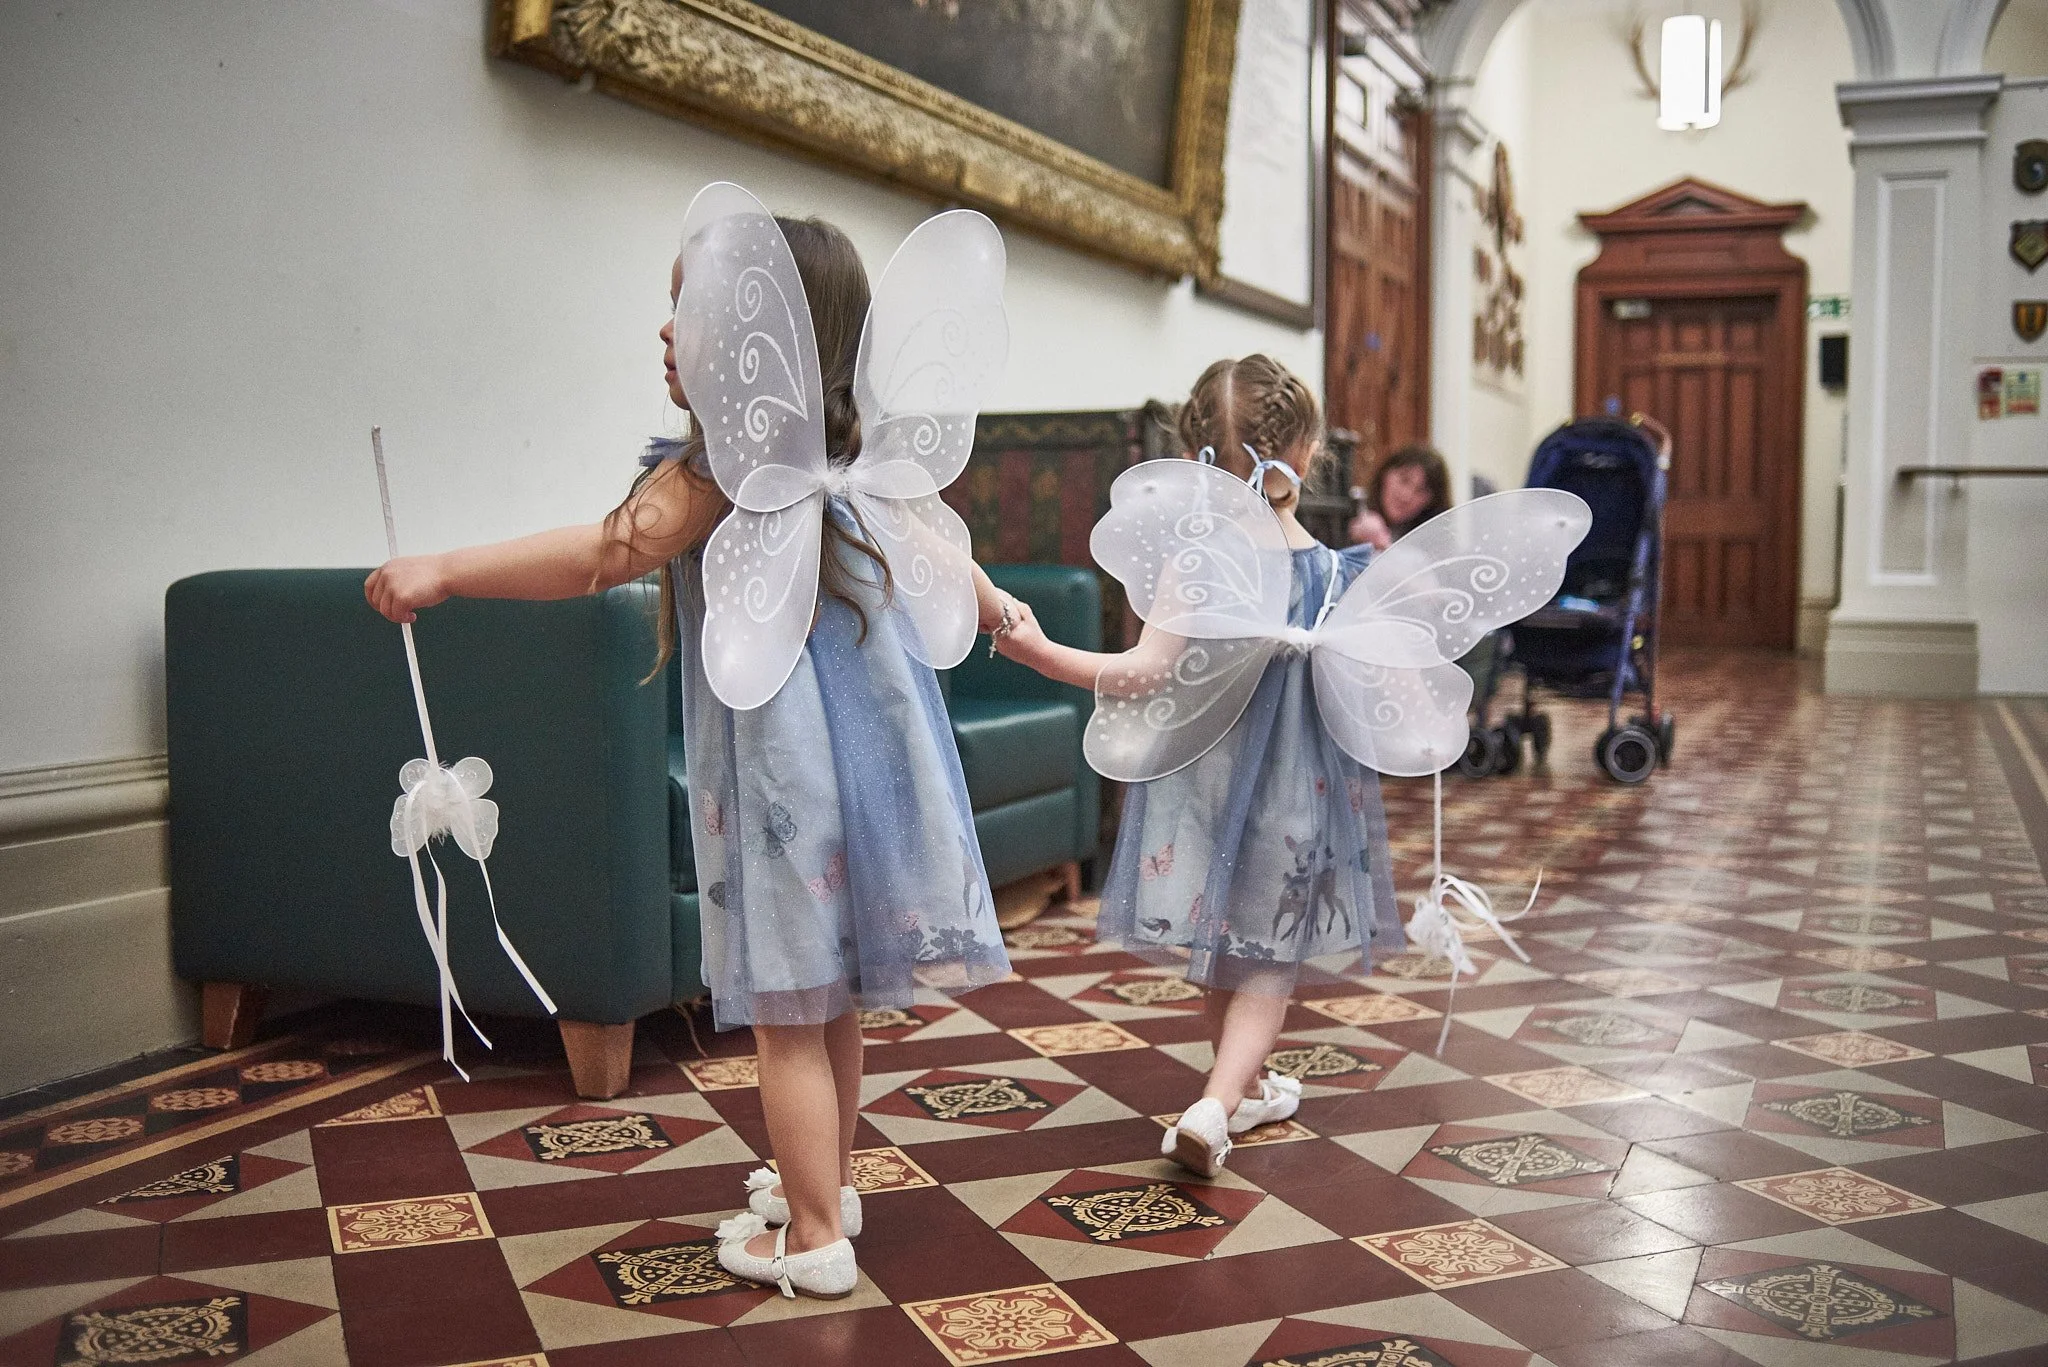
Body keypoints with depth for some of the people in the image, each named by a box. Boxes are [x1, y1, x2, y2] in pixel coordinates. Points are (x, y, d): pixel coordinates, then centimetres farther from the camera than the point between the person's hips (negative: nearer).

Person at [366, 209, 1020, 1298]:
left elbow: (600, 557, -21)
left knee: (786, 1012, 2)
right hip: (859, 748, 8)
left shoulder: (720, 461, -14)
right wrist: (990, 603, 41)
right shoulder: (849, 455, 10)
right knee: (827, 1001, 21)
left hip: (784, 763, -8)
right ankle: (827, 1180, 36)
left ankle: (812, 1240, 11)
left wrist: (444, 571, -18)